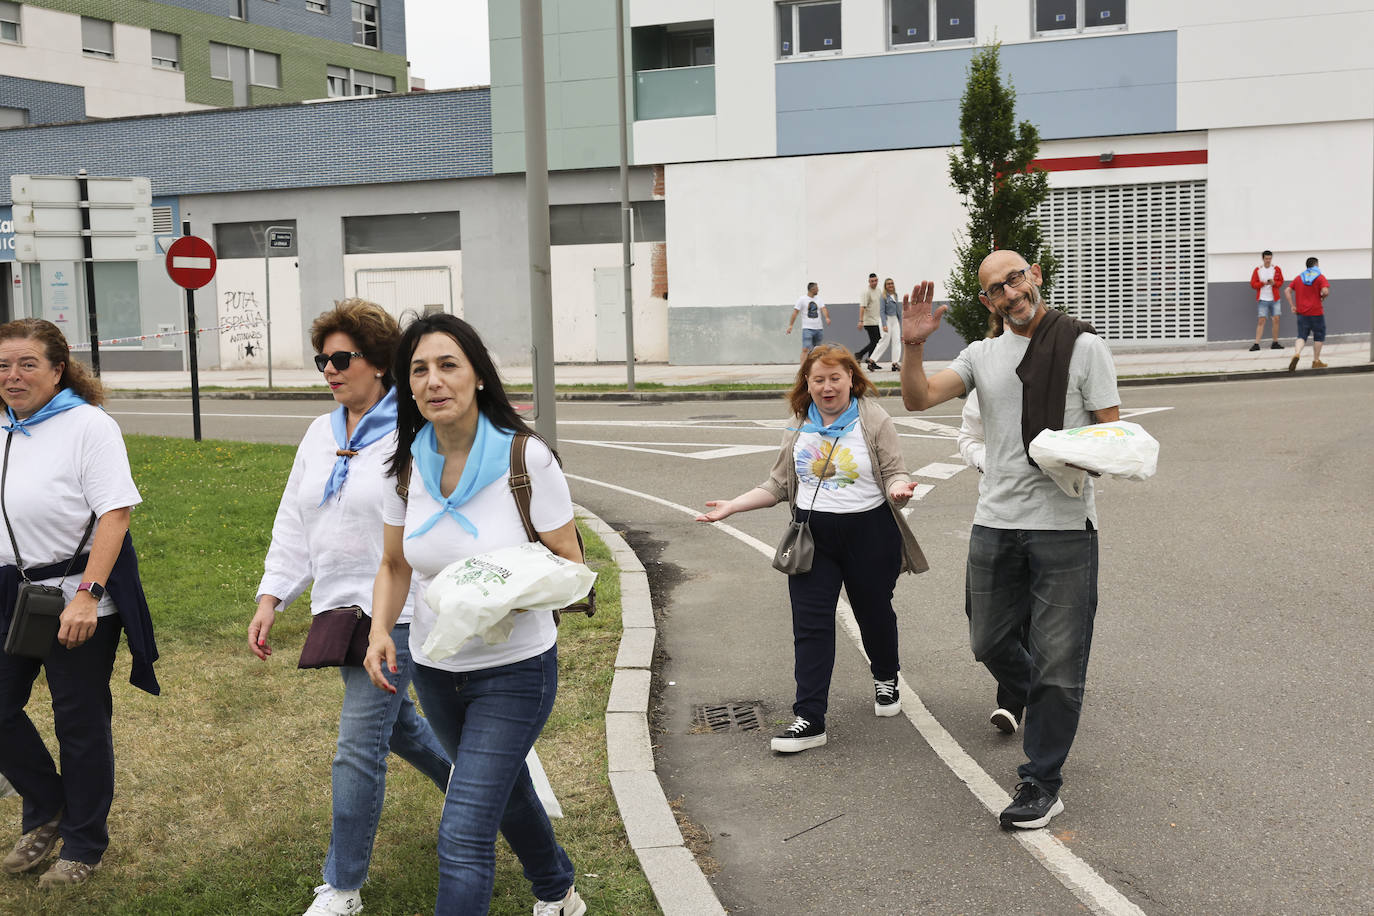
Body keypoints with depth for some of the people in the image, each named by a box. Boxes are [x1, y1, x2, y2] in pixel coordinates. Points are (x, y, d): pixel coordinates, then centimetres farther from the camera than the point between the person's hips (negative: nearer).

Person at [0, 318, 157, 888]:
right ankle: (46, 811, 32)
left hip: (77, 600, -6)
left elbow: (114, 513, -19)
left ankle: (83, 844, 23)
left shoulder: (88, 425, -12)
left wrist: (86, 595, -26)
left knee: (80, 723, 5)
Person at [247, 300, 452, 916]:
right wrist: (272, 596, 8)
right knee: (393, 723, 22)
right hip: (338, 609, 8)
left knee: (359, 747, -7)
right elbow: (294, 523, 14)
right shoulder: (321, 435, 10)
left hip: (394, 611, -8)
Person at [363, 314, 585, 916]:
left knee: (464, 834, -13)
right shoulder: (408, 466, -4)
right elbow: (394, 566, 7)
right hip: (435, 669, 6)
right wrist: (380, 631, -11)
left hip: (515, 669, -5)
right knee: (504, 790, 26)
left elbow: (569, 564, -12)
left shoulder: (526, 458, -18)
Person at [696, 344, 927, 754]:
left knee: (874, 612, 15)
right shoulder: (800, 426, 7)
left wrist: (898, 489, -31)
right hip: (812, 535, 3)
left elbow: (894, 473, -8)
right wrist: (733, 505, 1)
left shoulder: (874, 421, -5)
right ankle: (809, 719, -4)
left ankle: (886, 678, 45)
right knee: (810, 623, -4)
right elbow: (778, 484, 10)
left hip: (868, 532, -2)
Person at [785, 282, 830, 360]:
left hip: (819, 328, 5)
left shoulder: (818, 298, 9)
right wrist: (790, 325, -11)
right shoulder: (802, 299, -4)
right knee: (805, 349, -15)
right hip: (807, 328, -5)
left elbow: (823, 309, -3)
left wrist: (827, 317, -23)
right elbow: (795, 312, -5)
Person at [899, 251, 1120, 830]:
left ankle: (1041, 783, 13)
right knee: (991, 643, 15)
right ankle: (1034, 705, 45)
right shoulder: (982, 354, 11)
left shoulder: (1083, 347, -1)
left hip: (1065, 527, -4)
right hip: (995, 523, 4)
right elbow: (918, 399, 0)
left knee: (1057, 663, 1)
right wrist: (914, 346, -17)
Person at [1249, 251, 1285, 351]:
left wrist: (1274, 283, -13)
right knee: (1261, 321, -6)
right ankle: (1256, 344, -5)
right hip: (1263, 299, -2)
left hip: (1275, 299, 2)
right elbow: (1253, 284, -1)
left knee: (1276, 319, 0)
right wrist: (1263, 283, -18)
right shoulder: (1257, 270, 0)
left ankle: (1275, 343, 10)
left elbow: (1281, 282, 8)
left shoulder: (1277, 269, 4)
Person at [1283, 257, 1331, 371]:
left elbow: (1287, 290, 4)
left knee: (1302, 336, 3)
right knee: (1319, 336, 11)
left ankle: (1296, 354, -26)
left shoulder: (1299, 277, 11)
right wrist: (1323, 297, 3)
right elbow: (1325, 291, -19)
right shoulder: (1320, 277, -3)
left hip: (1301, 313, 4)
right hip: (1316, 312, -4)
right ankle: (1316, 361, 15)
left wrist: (1292, 306, 4)